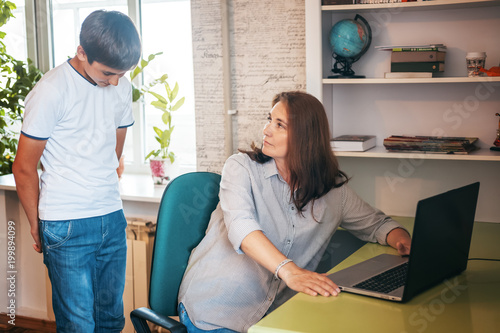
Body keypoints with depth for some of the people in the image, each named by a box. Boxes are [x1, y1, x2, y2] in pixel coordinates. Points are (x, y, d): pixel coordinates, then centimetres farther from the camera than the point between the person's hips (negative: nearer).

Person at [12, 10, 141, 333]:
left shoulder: (122, 87, 5)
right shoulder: (51, 91, -13)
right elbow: (24, 168, -7)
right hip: (66, 227, -5)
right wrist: (37, 227, 2)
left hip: (112, 219, 6)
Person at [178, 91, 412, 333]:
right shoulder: (241, 167, -4)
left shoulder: (334, 190, 6)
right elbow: (241, 226, -21)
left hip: (273, 313, 3)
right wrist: (289, 271, -36)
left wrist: (401, 240, -5)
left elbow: (376, 223, 20)